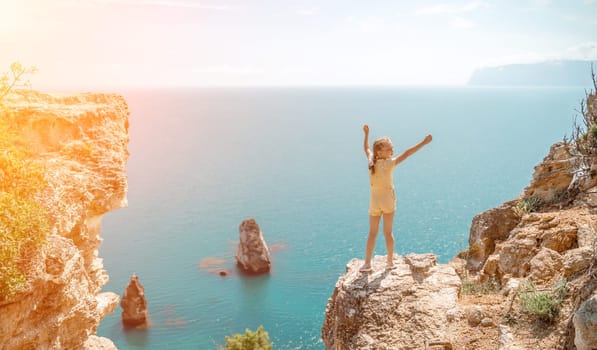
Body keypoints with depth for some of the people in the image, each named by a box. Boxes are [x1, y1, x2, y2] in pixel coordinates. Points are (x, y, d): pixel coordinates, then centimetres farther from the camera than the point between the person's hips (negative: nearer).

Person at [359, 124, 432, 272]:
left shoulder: (371, 161, -4)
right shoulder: (389, 163, -16)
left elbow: (366, 148, 16)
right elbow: (406, 154, -22)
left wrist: (366, 134, 26)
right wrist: (423, 143, -22)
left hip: (374, 201, 3)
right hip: (388, 200, -3)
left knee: (372, 233, 9)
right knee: (388, 232, 8)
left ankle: (367, 263, 5)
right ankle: (390, 261, 14)